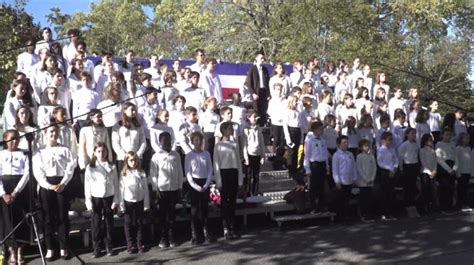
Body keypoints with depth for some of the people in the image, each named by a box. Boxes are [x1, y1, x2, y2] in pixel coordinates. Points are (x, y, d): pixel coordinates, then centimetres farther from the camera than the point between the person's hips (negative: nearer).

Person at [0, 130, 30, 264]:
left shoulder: (24, 154, 4)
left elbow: (27, 173, -5)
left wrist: (16, 191, -14)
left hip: (21, 189, -1)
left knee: (21, 218, 1)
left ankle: (20, 250, 11)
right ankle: (12, 251, 9)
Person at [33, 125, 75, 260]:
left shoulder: (64, 150, 7)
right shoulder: (40, 152, 6)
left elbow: (70, 168, 1)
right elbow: (37, 172, -2)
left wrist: (63, 184, -12)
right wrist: (48, 185, -13)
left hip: (61, 184, 0)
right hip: (45, 186, 0)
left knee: (62, 216, 2)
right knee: (48, 217, 2)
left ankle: (63, 248, 9)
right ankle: (49, 248, 9)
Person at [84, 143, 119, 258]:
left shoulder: (112, 167, 2)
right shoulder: (90, 167, -1)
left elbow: (116, 184, 2)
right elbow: (87, 186, -2)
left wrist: (116, 200, -3)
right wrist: (88, 202, -6)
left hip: (109, 197, 1)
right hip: (96, 198, -1)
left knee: (109, 222, 8)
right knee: (96, 223, 4)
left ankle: (109, 246, 18)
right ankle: (96, 247, 12)